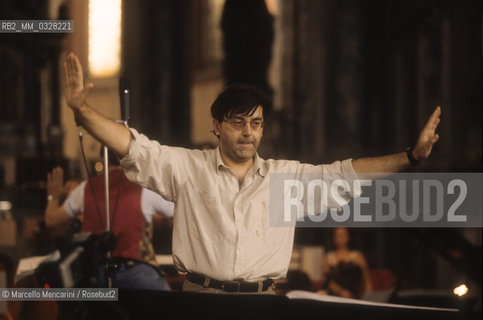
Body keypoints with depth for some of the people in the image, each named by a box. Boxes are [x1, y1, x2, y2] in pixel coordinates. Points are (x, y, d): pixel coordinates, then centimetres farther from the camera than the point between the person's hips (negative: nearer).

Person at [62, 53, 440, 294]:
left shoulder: (287, 176, 14)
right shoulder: (188, 168, 8)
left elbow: (343, 174, 11)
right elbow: (134, 147, 0)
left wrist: (410, 157, 3)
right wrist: (82, 109, -12)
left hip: (263, 302, 2)